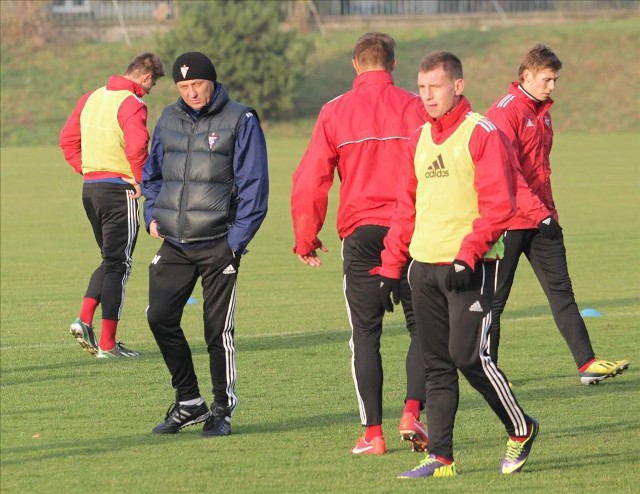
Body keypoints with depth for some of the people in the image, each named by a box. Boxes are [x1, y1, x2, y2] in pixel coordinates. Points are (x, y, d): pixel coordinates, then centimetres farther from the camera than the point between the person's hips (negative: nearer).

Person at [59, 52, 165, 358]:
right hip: (119, 189, -7)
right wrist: (141, 180, -13)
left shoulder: (91, 98, 12)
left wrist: (86, 169, 13)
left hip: (90, 186, 7)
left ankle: (84, 319, 3)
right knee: (118, 264, -1)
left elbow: (68, 139, 15)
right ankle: (107, 344, -1)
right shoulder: (131, 104, -13)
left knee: (111, 259, 20)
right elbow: (136, 146, -27)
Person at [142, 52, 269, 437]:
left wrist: (237, 239, -12)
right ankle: (189, 402, 14)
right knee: (160, 318, 0)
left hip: (218, 246, -5)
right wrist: (152, 215, 7)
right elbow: (152, 173, 24)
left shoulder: (240, 120, -4)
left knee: (218, 329, -2)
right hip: (174, 245, 5)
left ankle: (222, 410, 11)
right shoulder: (169, 120, 12)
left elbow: (254, 184, -6)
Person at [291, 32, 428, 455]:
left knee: (365, 333, 6)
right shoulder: (413, 107, -1)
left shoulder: (335, 112, 2)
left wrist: (306, 239, 9)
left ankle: (373, 432, 1)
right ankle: (413, 413, -6)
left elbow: (310, 182, -1)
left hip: (360, 234, 0)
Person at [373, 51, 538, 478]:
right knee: (437, 364, 5)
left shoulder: (483, 134, -7)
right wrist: (391, 267, 13)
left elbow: (498, 204, -14)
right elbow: (407, 208, 19)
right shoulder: (420, 139, 15)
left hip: (469, 267, -7)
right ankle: (440, 458, 7)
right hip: (424, 266, 7)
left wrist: (468, 256, -22)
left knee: (469, 355, -10)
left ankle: (521, 430, 11)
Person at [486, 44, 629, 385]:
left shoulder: (542, 111, 14)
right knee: (495, 299, 1)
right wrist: (537, 211, -26)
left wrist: (548, 209, 19)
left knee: (561, 290, 1)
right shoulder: (505, 111, -13)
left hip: (542, 218, 8)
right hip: (511, 219, -8)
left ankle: (586, 363, -4)